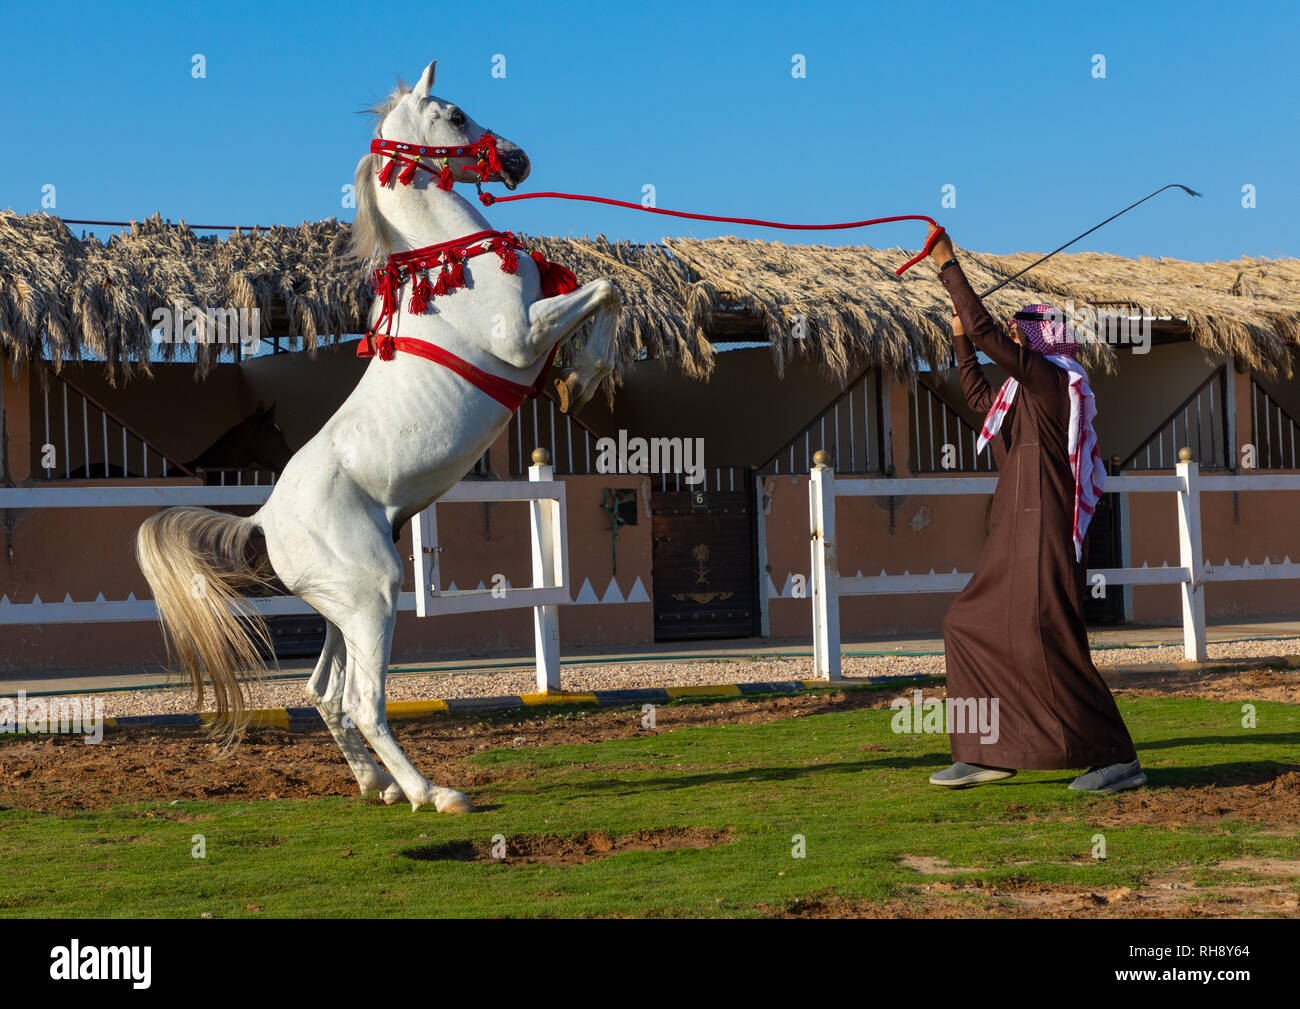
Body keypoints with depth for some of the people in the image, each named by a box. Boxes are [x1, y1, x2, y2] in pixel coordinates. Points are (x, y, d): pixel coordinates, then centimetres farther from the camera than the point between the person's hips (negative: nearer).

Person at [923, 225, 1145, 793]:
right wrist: (960, 340, 34)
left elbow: (985, 329, -17)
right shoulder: (1030, 391, 17)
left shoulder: (1050, 378, -10)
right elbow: (980, 399, 38)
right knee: (970, 626, 13)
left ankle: (1118, 759, -10)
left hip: (1043, 533, -10)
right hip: (1017, 538, 10)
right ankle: (988, 754, 15)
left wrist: (948, 265, -9)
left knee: (1048, 642, -13)